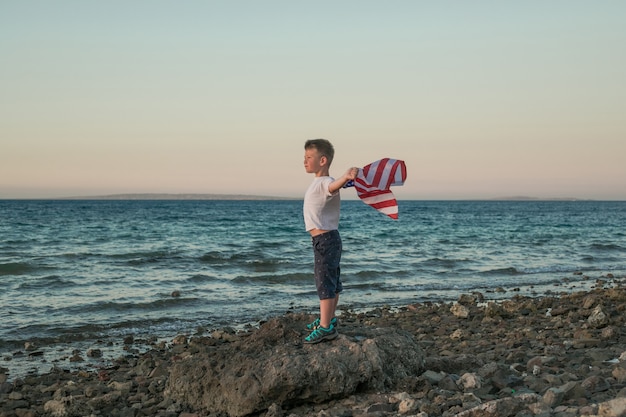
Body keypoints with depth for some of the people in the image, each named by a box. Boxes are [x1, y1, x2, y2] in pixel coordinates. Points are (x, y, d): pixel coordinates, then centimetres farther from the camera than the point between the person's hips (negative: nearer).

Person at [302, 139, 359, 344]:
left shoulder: (324, 182, -20)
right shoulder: (319, 182, 13)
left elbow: (333, 186, -43)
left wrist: (347, 177, -63)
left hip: (325, 240, -11)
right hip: (325, 240, 11)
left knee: (325, 282, -10)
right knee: (331, 281, 20)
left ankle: (325, 328, -8)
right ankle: (329, 319, 33)